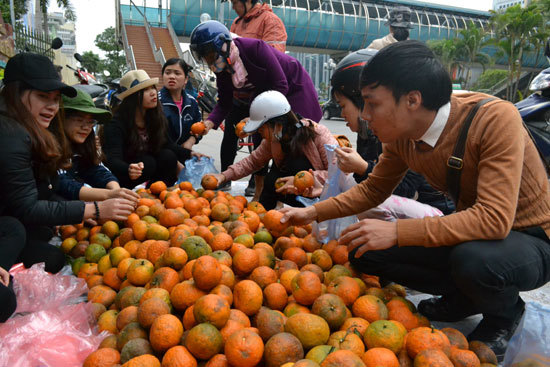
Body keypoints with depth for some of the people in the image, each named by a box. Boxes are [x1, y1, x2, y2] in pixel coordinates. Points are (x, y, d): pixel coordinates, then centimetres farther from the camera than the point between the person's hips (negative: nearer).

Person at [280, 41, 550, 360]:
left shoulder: (494, 118, -28)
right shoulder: (400, 137, -9)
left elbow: (495, 218, -35)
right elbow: (373, 189, 6)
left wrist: (397, 232, -36)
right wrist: (313, 213, -4)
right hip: (469, 232, 6)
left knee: (473, 258, -39)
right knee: (364, 249, -8)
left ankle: (503, 313, -1)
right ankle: (463, 297, 10)